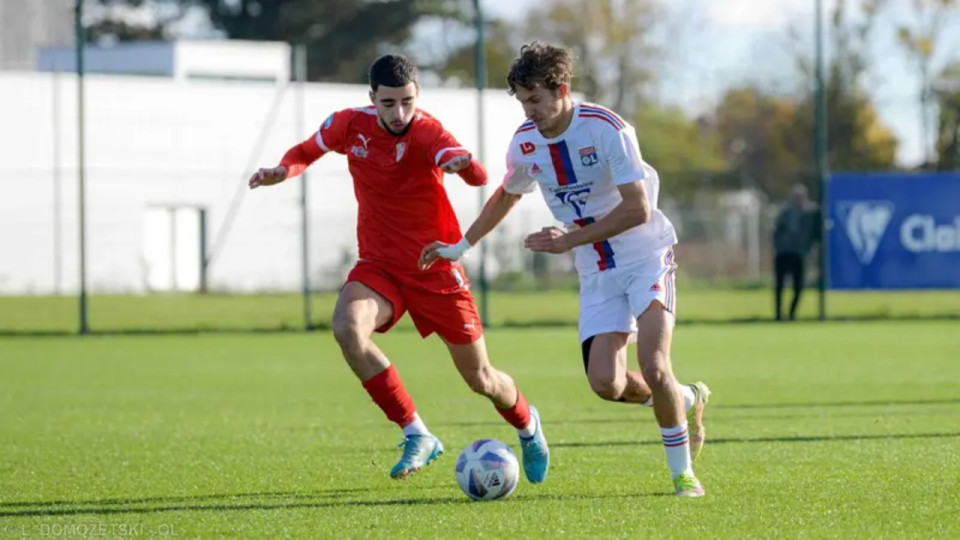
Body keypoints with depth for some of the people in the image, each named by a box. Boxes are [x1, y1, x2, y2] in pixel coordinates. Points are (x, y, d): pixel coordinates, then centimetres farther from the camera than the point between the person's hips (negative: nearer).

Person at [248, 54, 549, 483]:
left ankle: (526, 424, 44)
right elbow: (307, 152, 14)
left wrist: (463, 164, -62)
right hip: (379, 266, 3)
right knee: (347, 327, -31)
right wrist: (282, 171, -8)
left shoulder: (425, 131, -20)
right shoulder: (349, 125, -7)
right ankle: (416, 436, -21)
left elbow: (479, 178, -39)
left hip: (435, 269, -3)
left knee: (480, 379, 6)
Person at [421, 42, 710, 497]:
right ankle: (686, 400, 17)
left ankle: (682, 472, -4)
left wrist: (571, 239, -25)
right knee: (606, 382, -12)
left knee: (653, 368, -22)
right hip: (598, 273, 5)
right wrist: (461, 247, 23)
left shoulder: (608, 130, -19)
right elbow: (507, 195, 21)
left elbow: (637, 209, -23)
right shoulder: (525, 143, -1)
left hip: (647, 258, -5)